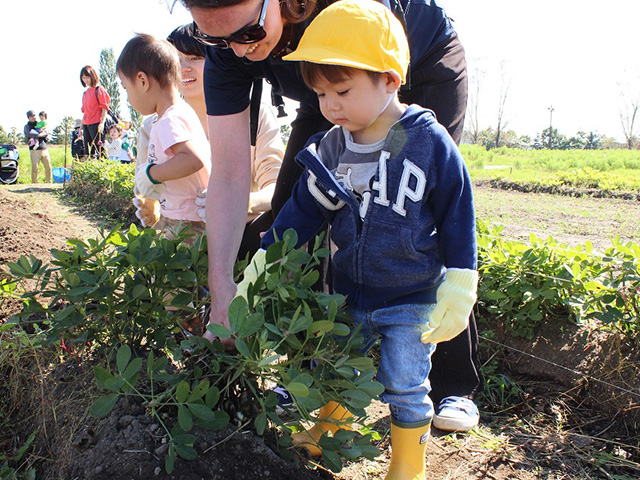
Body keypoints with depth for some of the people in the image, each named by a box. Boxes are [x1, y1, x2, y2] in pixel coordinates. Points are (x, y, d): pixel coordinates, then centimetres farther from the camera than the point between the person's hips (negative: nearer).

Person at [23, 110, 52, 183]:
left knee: (48, 167, 1)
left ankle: (48, 182, 11)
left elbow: (46, 133, 13)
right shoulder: (27, 126, 9)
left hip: (44, 149, 4)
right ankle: (34, 183, -3)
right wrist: (39, 134, -15)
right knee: (35, 168, -9)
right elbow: (28, 134, -12)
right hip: (34, 150, -4)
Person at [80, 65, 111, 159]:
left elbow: (105, 108, -9)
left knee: (99, 149, -8)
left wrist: (102, 123, -19)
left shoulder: (99, 89, -4)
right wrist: (81, 128, 19)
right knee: (87, 151, 8)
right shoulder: (85, 93, 17)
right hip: (86, 125, 7)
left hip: (96, 123, -7)